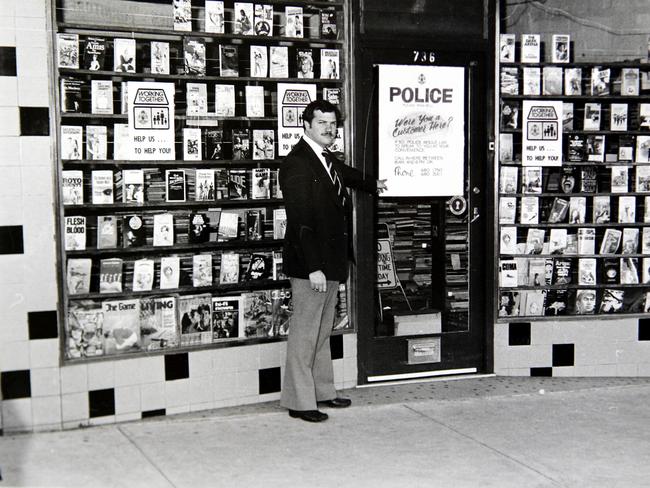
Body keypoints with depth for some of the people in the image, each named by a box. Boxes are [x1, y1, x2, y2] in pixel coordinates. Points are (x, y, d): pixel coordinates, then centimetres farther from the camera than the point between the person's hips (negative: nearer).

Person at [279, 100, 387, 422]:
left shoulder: (328, 160, 12)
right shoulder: (296, 163, -16)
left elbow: (347, 175, 38)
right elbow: (300, 220, -22)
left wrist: (373, 185, 56)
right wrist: (313, 267, -25)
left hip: (331, 261, 10)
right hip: (310, 265, -10)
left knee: (323, 331, 17)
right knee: (304, 332, -3)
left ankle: (322, 391, 27)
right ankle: (299, 401, 5)